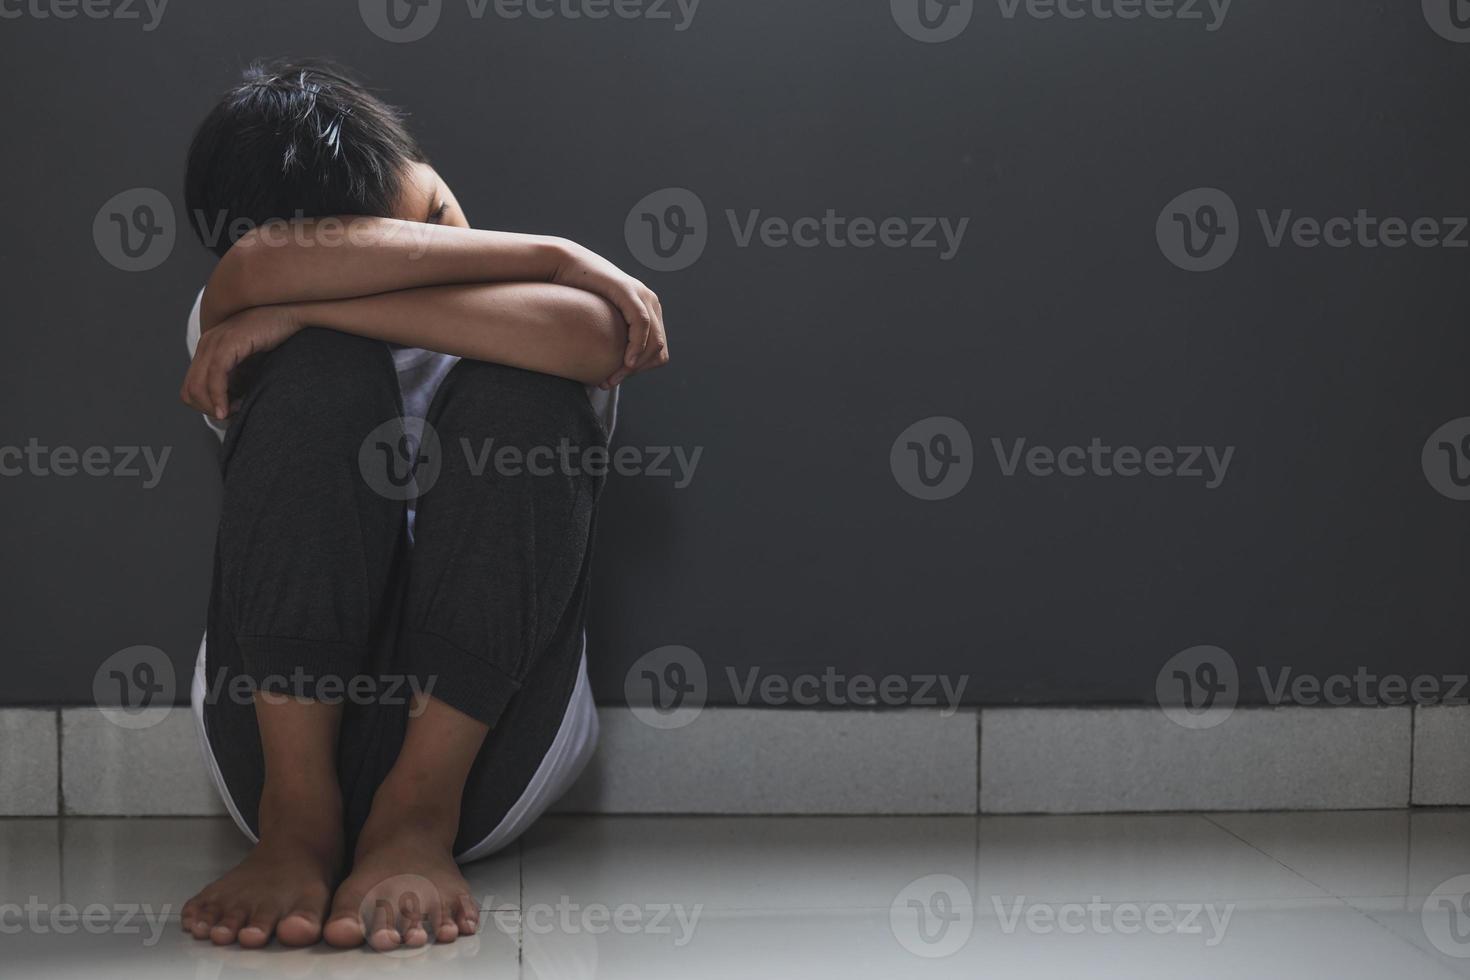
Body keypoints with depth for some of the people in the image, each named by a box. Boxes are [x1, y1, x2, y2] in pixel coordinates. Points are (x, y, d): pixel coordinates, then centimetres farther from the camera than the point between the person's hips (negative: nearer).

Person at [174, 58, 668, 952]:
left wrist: (303, 304, -18)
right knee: (323, 365, -16)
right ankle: (297, 814, -26)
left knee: (521, 384, -18)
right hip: (282, 735, 0)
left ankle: (419, 815, -24)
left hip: (485, 745, 0)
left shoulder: (518, 328, 8)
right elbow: (258, 268, -20)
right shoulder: (227, 322, 8)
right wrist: (552, 253, -17)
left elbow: (597, 337, -20)